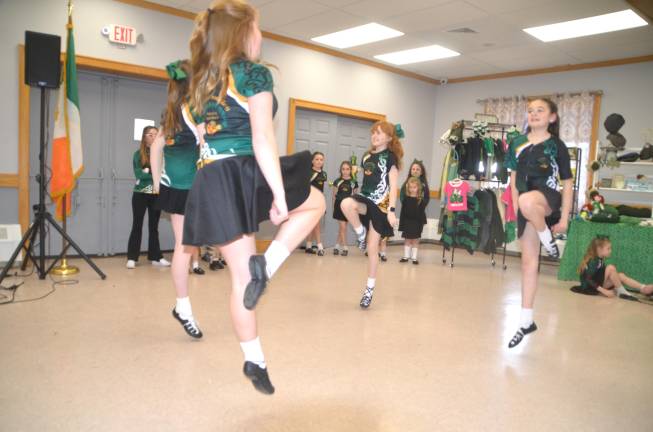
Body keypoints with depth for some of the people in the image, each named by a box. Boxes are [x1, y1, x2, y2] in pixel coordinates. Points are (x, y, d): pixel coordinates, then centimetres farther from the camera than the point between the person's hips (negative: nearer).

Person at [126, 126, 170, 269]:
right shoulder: (138, 154, -1)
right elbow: (138, 174, -12)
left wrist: (148, 172, -16)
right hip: (140, 194, -2)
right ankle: (132, 258, 8)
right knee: (137, 225, 3)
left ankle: (155, 257, 15)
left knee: (154, 226, 9)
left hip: (156, 195, 2)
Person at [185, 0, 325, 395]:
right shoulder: (255, 73, -4)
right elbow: (262, 139, -14)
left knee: (241, 278, 13)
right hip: (245, 173, -7)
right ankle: (268, 263, -1)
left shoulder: (204, 78, 18)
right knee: (316, 201, 20)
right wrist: (280, 193, -14)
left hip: (211, 182, 7)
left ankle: (255, 362, 21)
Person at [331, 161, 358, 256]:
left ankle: (337, 246, 20)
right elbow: (334, 196, 6)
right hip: (339, 205, -1)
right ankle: (344, 248, 4)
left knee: (341, 227, 9)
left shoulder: (354, 182, 2)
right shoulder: (337, 181, 1)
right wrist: (334, 207, 3)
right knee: (342, 227, -3)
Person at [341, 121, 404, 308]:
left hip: (380, 205, -5)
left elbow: (393, 186, -10)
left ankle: (370, 288, 12)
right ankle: (360, 234, -6)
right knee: (346, 204, -33)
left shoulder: (390, 157, -5)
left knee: (372, 248, -2)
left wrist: (391, 210, -17)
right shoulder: (367, 156, 12)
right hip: (365, 199, 5)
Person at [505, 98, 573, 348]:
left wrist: (564, 218, -4)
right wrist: (514, 205, 4)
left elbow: (567, 183, 1)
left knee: (528, 201, -42)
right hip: (526, 204, 4)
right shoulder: (517, 143, 8)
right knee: (528, 261, 3)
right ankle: (526, 321, 12)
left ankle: (548, 238, -10)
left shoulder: (557, 145, 0)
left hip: (548, 198, -4)